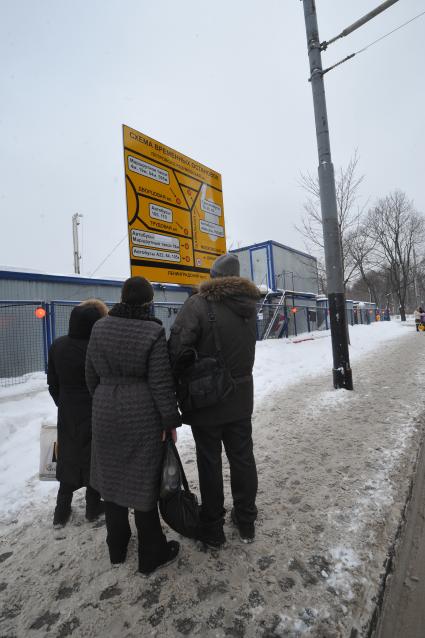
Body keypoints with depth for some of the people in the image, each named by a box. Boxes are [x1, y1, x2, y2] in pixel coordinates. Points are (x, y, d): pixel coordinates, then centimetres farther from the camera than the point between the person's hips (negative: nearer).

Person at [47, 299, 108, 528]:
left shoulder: (57, 345, -5)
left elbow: (53, 383, 5)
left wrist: (63, 404, 18)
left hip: (67, 414, 5)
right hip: (95, 414, -5)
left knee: (69, 458, 20)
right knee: (94, 458, 14)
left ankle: (61, 511, 32)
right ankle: (93, 507, 31)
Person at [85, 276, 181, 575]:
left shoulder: (100, 328, 0)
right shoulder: (153, 332, -16)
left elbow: (92, 375, 8)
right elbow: (161, 384, -15)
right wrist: (171, 420, -4)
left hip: (106, 415, 5)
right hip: (142, 417, -5)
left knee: (112, 476, 20)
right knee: (143, 481, 9)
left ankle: (117, 547, 40)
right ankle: (151, 553, 29)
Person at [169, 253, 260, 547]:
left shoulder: (198, 304, -18)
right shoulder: (250, 305, 3)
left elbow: (177, 349, -25)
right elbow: (246, 348, 5)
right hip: (241, 398, 5)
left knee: (210, 462, 12)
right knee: (243, 457, 19)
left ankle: (213, 527, 29)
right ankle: (246, 521, 37)